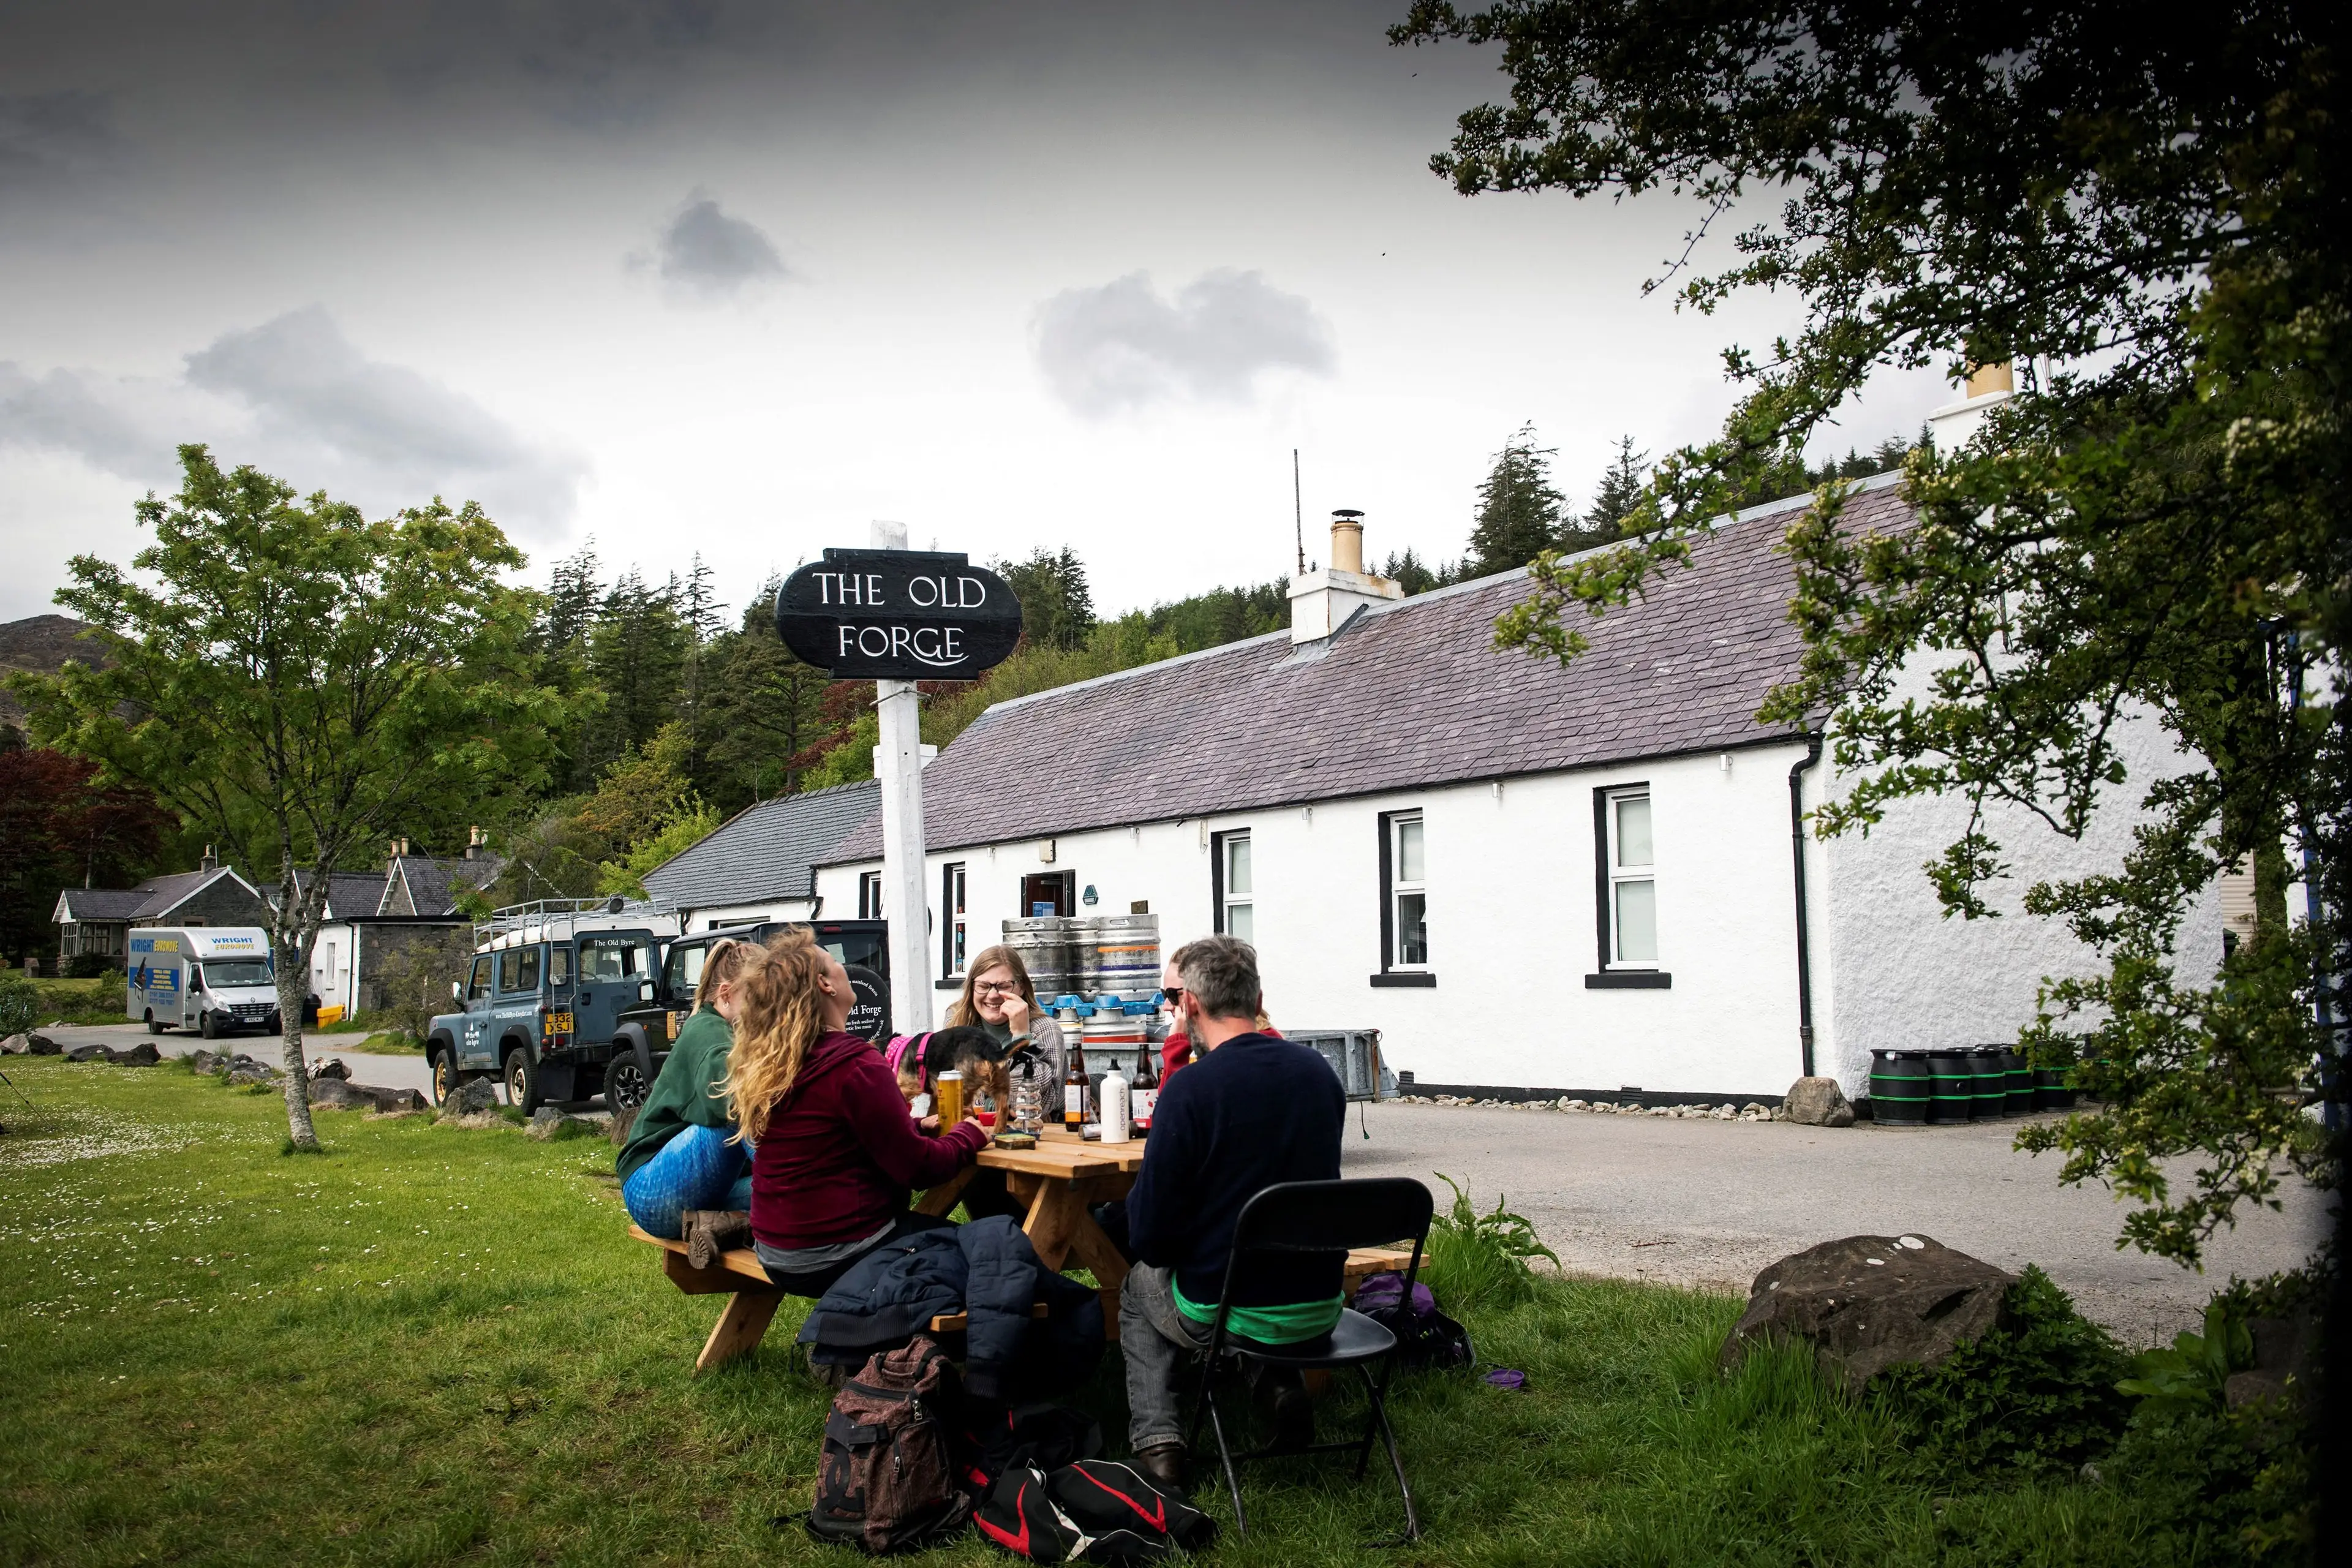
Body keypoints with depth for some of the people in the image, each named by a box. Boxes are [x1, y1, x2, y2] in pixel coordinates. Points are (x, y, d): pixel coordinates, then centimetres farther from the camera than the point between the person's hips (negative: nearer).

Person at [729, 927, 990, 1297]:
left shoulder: (763, 1066, 4)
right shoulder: (856, 1066, -20)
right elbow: (917, 1169, -17)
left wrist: (917, 1126, 15)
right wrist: (968, 1136, 1)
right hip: (838, 1261, -8)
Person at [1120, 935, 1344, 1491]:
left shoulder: (1190, 1087, -19)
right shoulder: (1318, 1070, 0)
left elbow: (1149, 1237, -15)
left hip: (1227, 1312, -5)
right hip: (1320, 1307, 5)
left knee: (1139, 1285, 27)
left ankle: (1156, 1441, 14)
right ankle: (1282, 1386, 17)